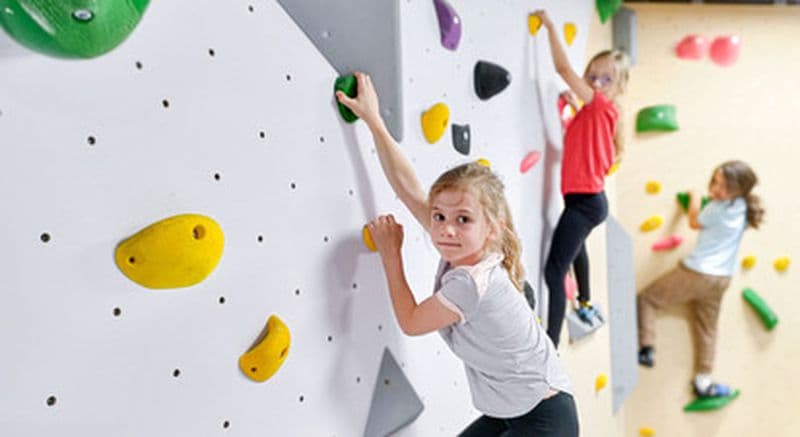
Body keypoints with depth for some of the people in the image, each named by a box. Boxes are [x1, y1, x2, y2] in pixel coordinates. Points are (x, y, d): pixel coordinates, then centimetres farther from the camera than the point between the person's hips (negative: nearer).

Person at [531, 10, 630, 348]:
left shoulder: (601, 106, -16)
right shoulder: (595, 111, 9)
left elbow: (563, 68, -22)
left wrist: (549, 25, -15)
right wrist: (571, 109, 8)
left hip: (584, 202, -11)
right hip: (589, 200, 11)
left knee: (554, 271, -17)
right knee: (575, 244, 38)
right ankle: (586, 305, 60)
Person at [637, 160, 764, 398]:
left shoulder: (717, 208, -18)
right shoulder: (744, 209, 2)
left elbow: (695, 223, 1)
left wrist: (694, 198, 14)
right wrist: (714, 198, 13)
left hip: (695, 272, -7)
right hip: (721, 279, 8)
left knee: (646, 299, 4)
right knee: (707, 329, 19)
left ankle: (646, 348, -6)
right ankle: (703, 381, 25)